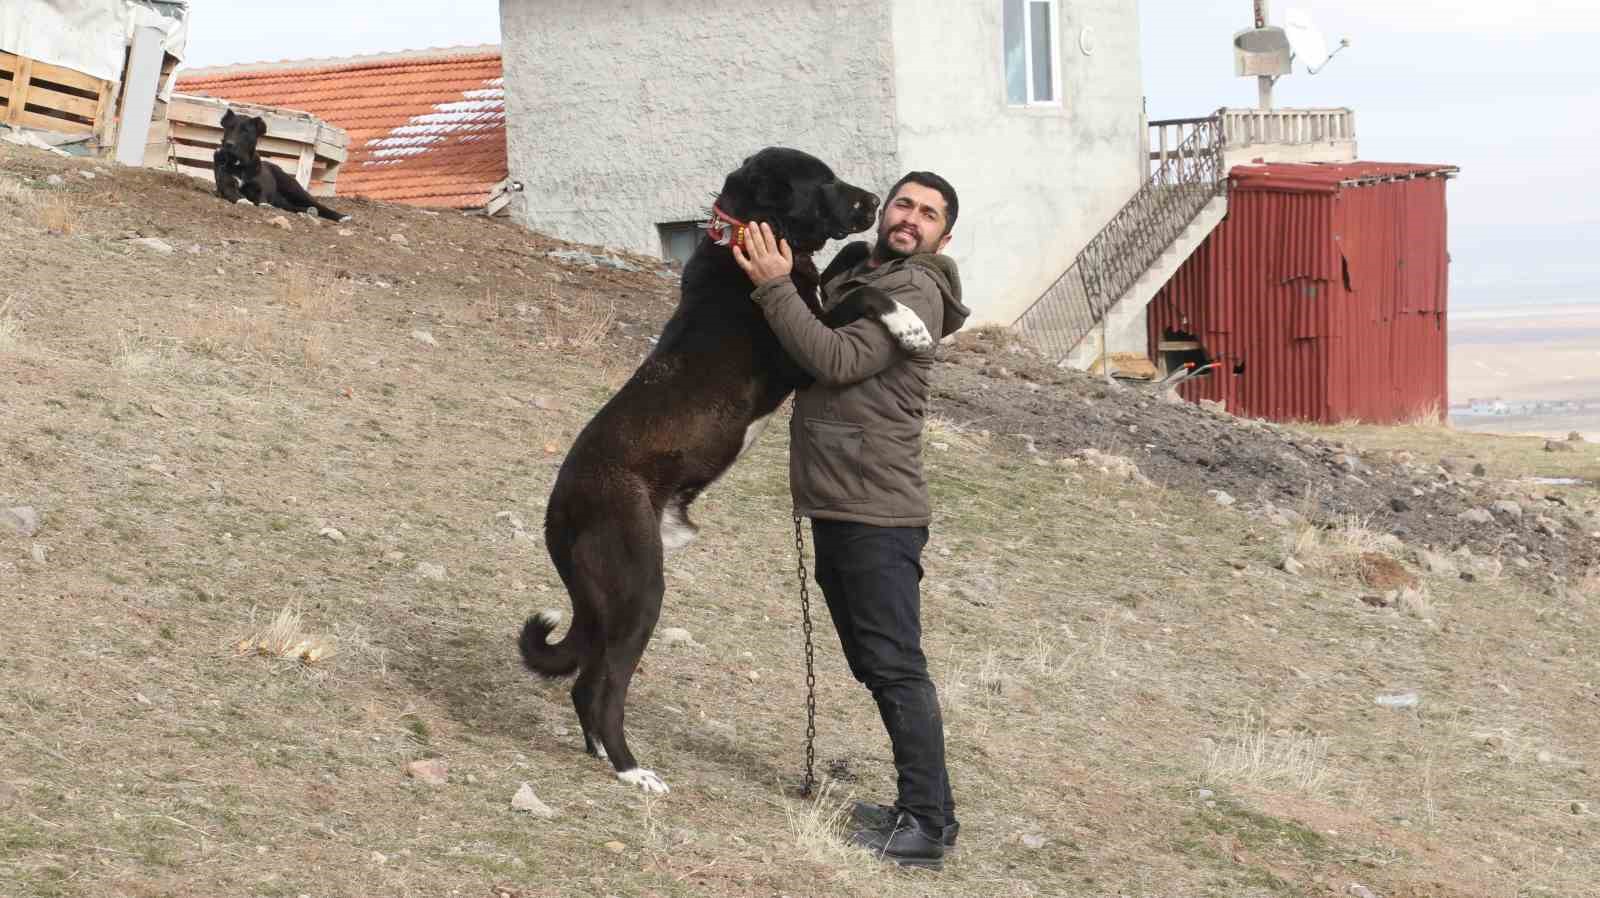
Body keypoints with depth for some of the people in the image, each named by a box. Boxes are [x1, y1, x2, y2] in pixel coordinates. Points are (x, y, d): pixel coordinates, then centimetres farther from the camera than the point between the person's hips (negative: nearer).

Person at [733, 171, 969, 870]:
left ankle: (927, 824, -6)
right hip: (836, 508, 10)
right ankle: (922, 808, 24)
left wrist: (774, 287, -17)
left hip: (877, 515, -10)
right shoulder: (852, 278, 19)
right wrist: (744, 251, 7)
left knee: (896, 668, -9)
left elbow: (837, 360, -19)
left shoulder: (915, 291, -9)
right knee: (876, 669, 15)